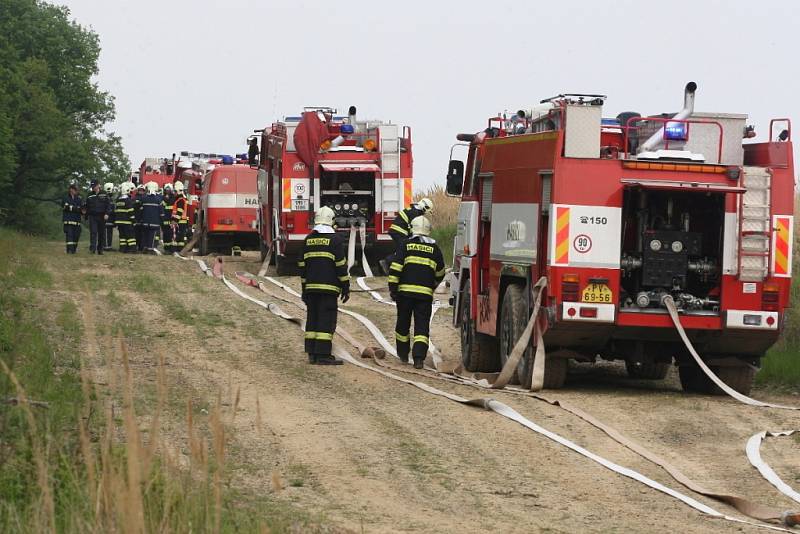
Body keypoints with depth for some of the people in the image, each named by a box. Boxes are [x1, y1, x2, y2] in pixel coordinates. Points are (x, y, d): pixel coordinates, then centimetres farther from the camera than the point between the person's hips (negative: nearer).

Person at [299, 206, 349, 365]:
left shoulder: (308, 239, 12)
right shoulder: (335, 239, -5)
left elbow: (302, 265, 14)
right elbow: (341, 265, -7)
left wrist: (304, 288, 20)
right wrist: (346, 288, -2)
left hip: (311, 287, 6)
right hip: (329, 287, -6)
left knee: (312, 319, 9)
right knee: (326, 320, -6)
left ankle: (312, 354, 9)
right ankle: (323, 355, -11)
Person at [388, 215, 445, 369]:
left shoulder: (406, 245, 1)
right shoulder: (434, 248, 6)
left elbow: (395, 268, -6)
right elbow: (440, 273, 16)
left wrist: (392, 288, -3)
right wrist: (433, 286, 34)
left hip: (405, 291, 0)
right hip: (425, 293, 0)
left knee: (403, 324, 15)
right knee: (422, 326, 0)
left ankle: (403, 354, 28)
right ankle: (419, 357, -15)